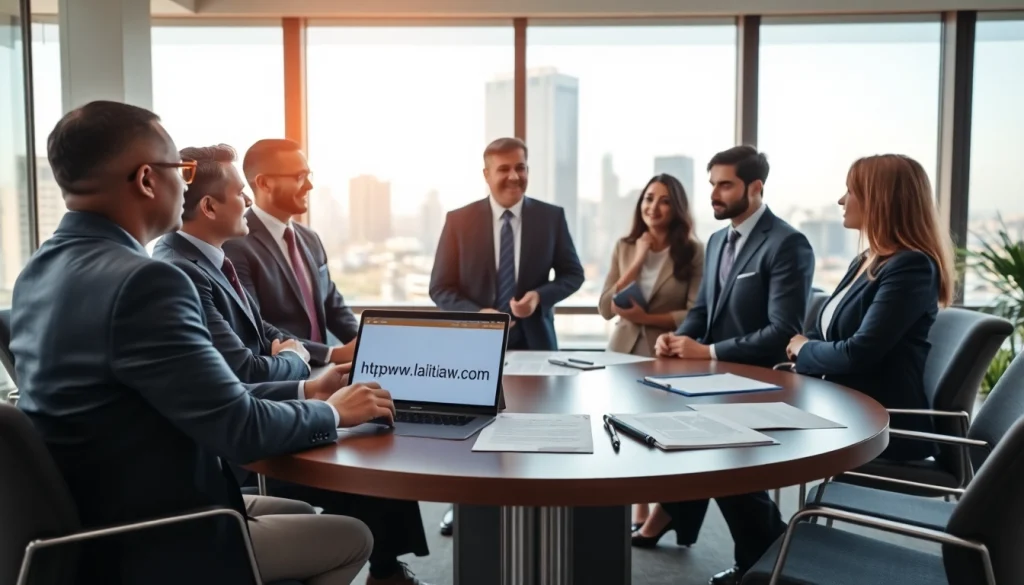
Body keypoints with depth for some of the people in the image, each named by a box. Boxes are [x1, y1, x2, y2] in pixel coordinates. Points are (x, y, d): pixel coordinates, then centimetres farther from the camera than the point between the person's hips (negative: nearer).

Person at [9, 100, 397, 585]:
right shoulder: (141, 280, -27)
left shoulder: (41, 270, 3)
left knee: (301, 513, 23)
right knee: (352, 538, 8)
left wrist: (304, 391, 9)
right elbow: (238, 430, -24)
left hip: (91, 524, 9)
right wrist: (332, 412, -5)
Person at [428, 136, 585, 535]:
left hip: (533, 340, 1)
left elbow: (572, 274, 6)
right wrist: (476, 314, -20)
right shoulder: (459, 220, -3)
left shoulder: (551, 217, 0)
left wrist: (540, 296, -14)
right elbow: (440, 287, -3)